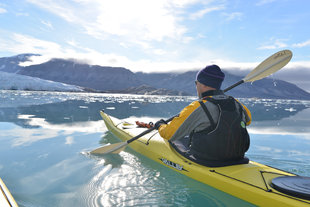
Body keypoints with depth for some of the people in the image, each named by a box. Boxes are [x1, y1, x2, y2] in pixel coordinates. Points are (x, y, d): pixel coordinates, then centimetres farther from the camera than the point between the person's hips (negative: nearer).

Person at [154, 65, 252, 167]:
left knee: (175, 139, 18)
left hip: (204, 160, -6)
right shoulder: (236, 104, -3)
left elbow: (169, 134, -13)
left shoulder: (197, 108, -20)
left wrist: (160, 125, 10)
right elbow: (248, 120, 20)